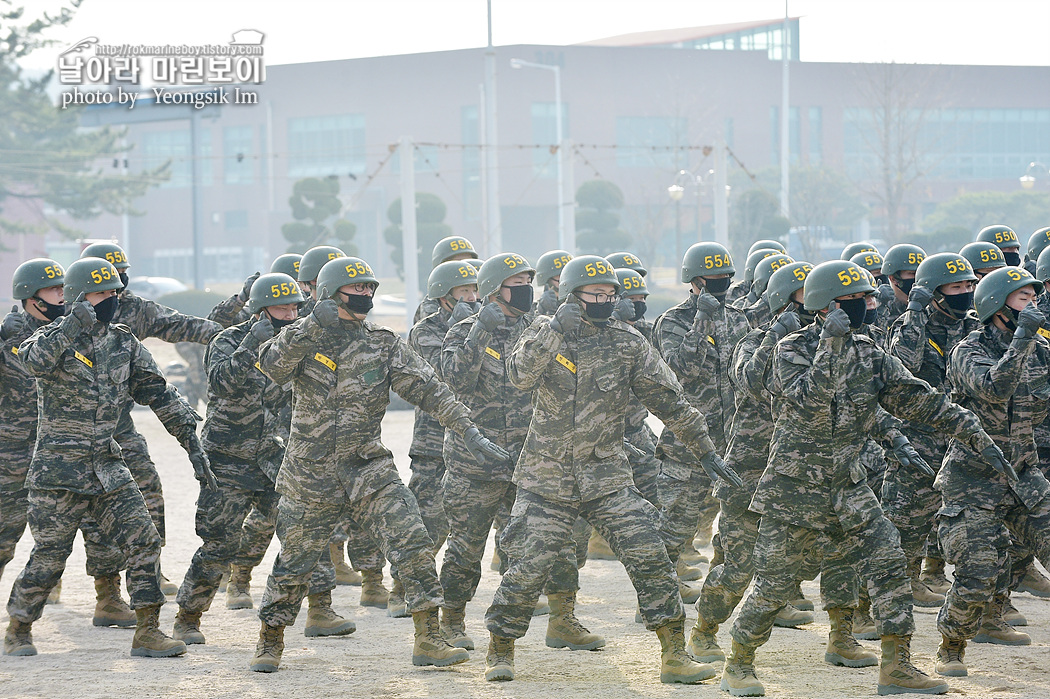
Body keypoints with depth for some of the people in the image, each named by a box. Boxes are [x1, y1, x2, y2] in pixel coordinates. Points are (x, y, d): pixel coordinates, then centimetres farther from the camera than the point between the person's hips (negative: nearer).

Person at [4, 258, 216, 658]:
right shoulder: (54, 338, -7)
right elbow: (33, 361, -31)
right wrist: (73, 325, -41)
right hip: (58, 471, -5)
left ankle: (147, 633, -2)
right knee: (49, 557, 0)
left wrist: (193, 445, 6)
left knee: (144, 542, -7)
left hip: (108, 470, 5)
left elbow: (159, 395, 11)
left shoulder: (124, 344, 9)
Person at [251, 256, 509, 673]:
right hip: (309, 476, -2)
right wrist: (312, 325, -33)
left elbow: (427, 388, -3)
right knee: (294, 561, 7)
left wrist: (470, 433, -11)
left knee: (413, 543, -14)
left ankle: (428, 640, -8)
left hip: (368, 469, 2)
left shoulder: (383, 345, 3)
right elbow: (271, 366, -23)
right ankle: (270, 642, 27)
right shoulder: (304, 339, -3)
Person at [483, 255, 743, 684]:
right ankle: (499, 652, 17)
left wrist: (705, 451, 7)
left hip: (607, 478, 2)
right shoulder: (544, 333, -1)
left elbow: (668, 400, 7)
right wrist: (556, 329, -32)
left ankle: (674, 657, 0)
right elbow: (520, 375, -22)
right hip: (546, 479, -2)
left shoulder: (627, 343, 3)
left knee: (650, 560, -7)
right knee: (527, 569, -3)